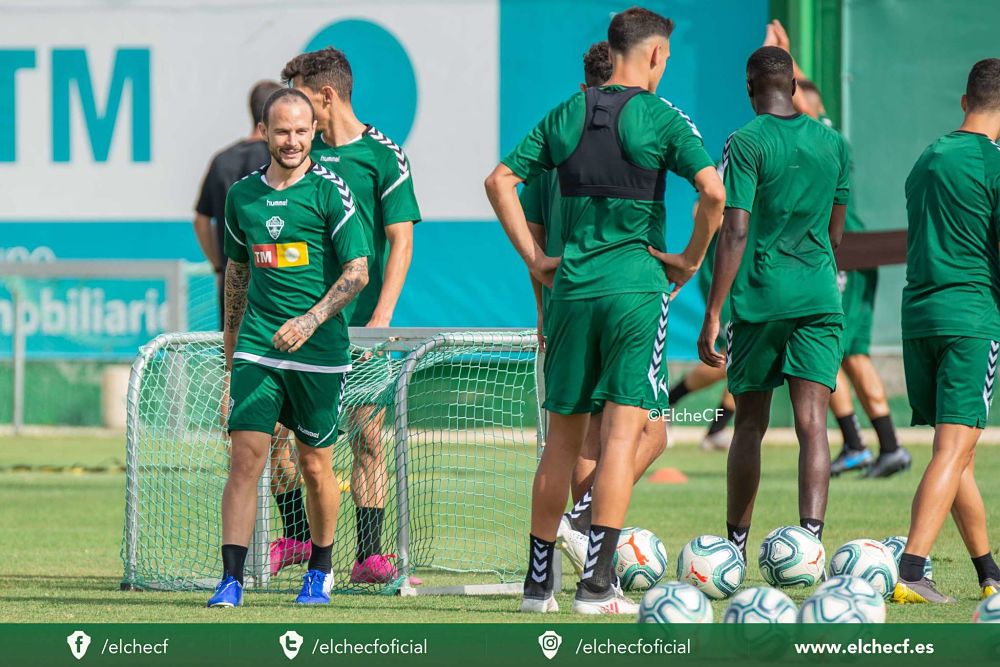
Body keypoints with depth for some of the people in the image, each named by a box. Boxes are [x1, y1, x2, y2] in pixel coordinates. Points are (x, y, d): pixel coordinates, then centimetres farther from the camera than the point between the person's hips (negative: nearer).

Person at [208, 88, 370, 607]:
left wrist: (311, 320, -20)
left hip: (320, 351, -2)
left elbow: (358, 270, -8)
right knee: (245, 458, -9)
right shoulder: (242, 195, 9)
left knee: (315, 466, 7)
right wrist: (231, 346, 22)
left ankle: (319, 571, 27)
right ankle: (231, 580, -11)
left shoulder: (329, 191, -5)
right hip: (257, 347, 2)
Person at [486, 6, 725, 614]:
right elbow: (713, 191, -16)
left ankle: (539, 580, 15)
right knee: (624, 431, -5)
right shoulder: (660, 118, -5)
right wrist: (692, 258, -3)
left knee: (563, 437, 12)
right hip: (637, 286, -4)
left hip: (573, 289, 4)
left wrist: (534, 258, 11)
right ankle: (597, 582, -11)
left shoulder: (566, 116, 9)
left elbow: (500, 181, 9)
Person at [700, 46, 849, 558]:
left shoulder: (746, 143, -6)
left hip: (760, 299, -3)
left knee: (749, 424, 10)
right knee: (812, 424, -5)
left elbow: (735, 232, -12)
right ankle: (810, 539, -20)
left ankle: (736, 546, 18)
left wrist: (712, 315, -12)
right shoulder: (834, 144, 10)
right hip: (820, 299, 3)